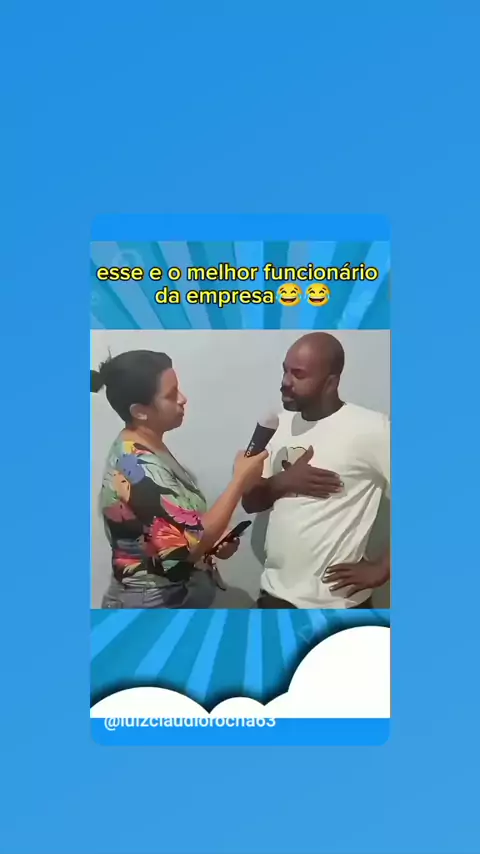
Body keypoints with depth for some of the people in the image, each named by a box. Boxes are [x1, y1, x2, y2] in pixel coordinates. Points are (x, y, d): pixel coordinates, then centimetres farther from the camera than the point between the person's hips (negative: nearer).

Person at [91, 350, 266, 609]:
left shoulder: (139, 452, 3)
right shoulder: (138, 469, -28)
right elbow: (192, 542, -29)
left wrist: (215, 542, -1)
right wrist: (240, 481, -23)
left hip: (173, 597, 9)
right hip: (153, 604, -9)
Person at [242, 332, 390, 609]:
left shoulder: (371, 429, -16)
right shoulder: (280, 425, 3)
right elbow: (250, 502, 7)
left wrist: (382, 569, -15)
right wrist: (283, 481, -12)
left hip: (337, 599, -5)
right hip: (276, 592, 6)